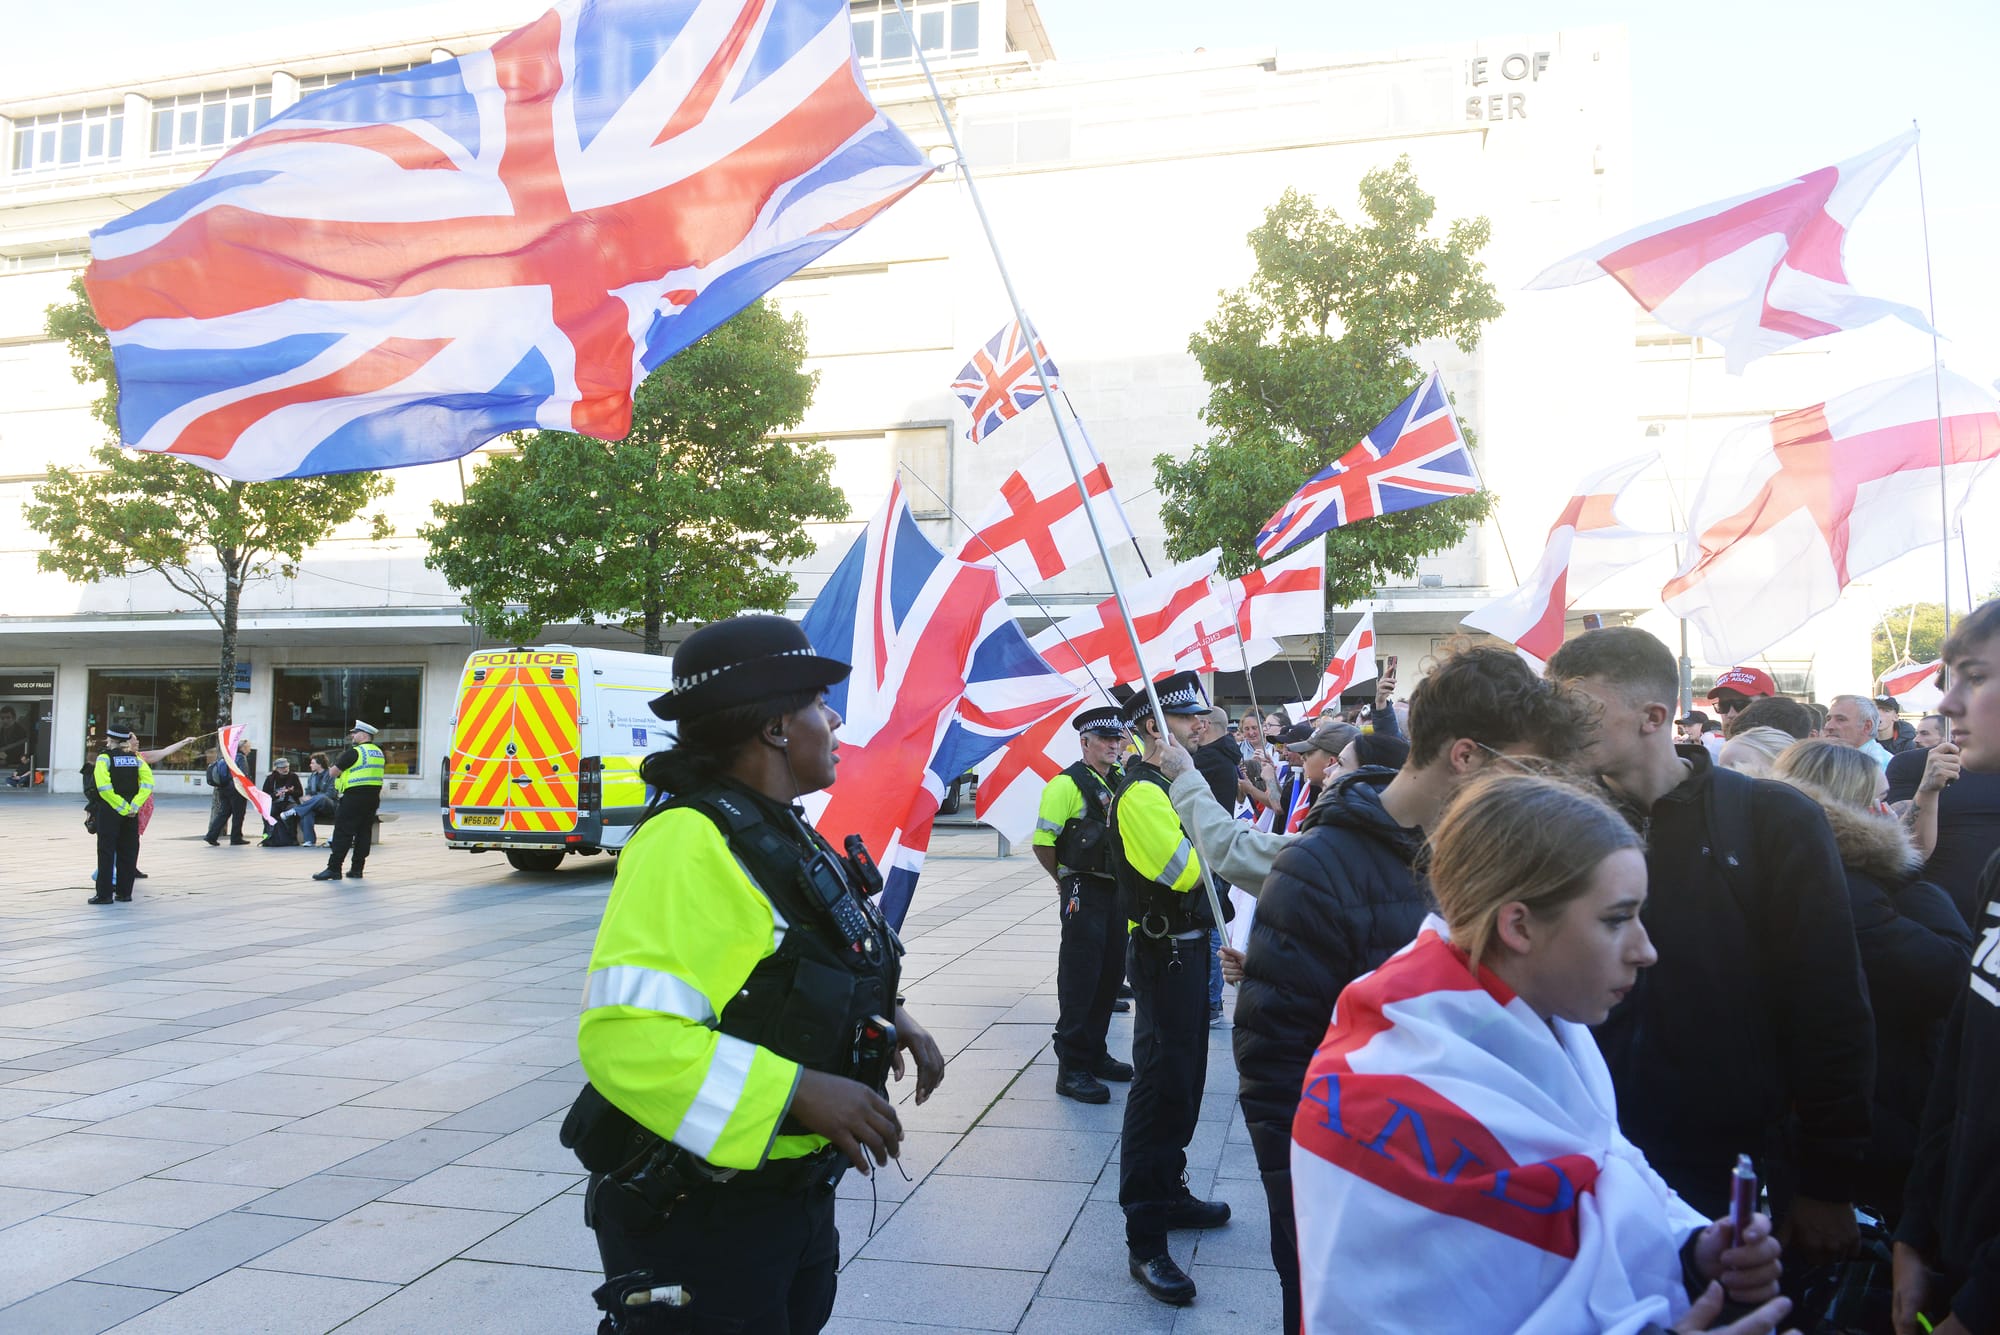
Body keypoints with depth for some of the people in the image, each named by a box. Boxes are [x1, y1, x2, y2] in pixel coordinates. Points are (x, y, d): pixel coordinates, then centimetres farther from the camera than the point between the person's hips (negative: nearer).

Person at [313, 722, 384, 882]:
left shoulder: (354, 752, -11)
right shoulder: (379, 753, 13)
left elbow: (334, 772, -9)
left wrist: (339, 762, 13)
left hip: (354, 796, -8)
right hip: (374, 796, 8)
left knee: (343, 832, -4)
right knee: (364, 833, 10)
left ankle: (334, 868, -4)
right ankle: (357, 869, 12)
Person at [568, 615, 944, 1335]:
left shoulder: (786, 836, 8)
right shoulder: (689, 843, -23)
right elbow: (625, 1036, -31)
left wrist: (885, 1015, 5)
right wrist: (801, 1090, -30)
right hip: (698, 1220, -9)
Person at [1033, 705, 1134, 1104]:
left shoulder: (1121, 783, 11)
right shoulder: (1067, 784, -13)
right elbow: (1042, 842, -14)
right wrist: (1067, 881, -3)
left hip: (1117, 889, 8)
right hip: (1084, 894, -8)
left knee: (1110, 976, 15)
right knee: (1079, 978, -4)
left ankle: (1094, 1053, 29)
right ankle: (1071, 1069, 3)